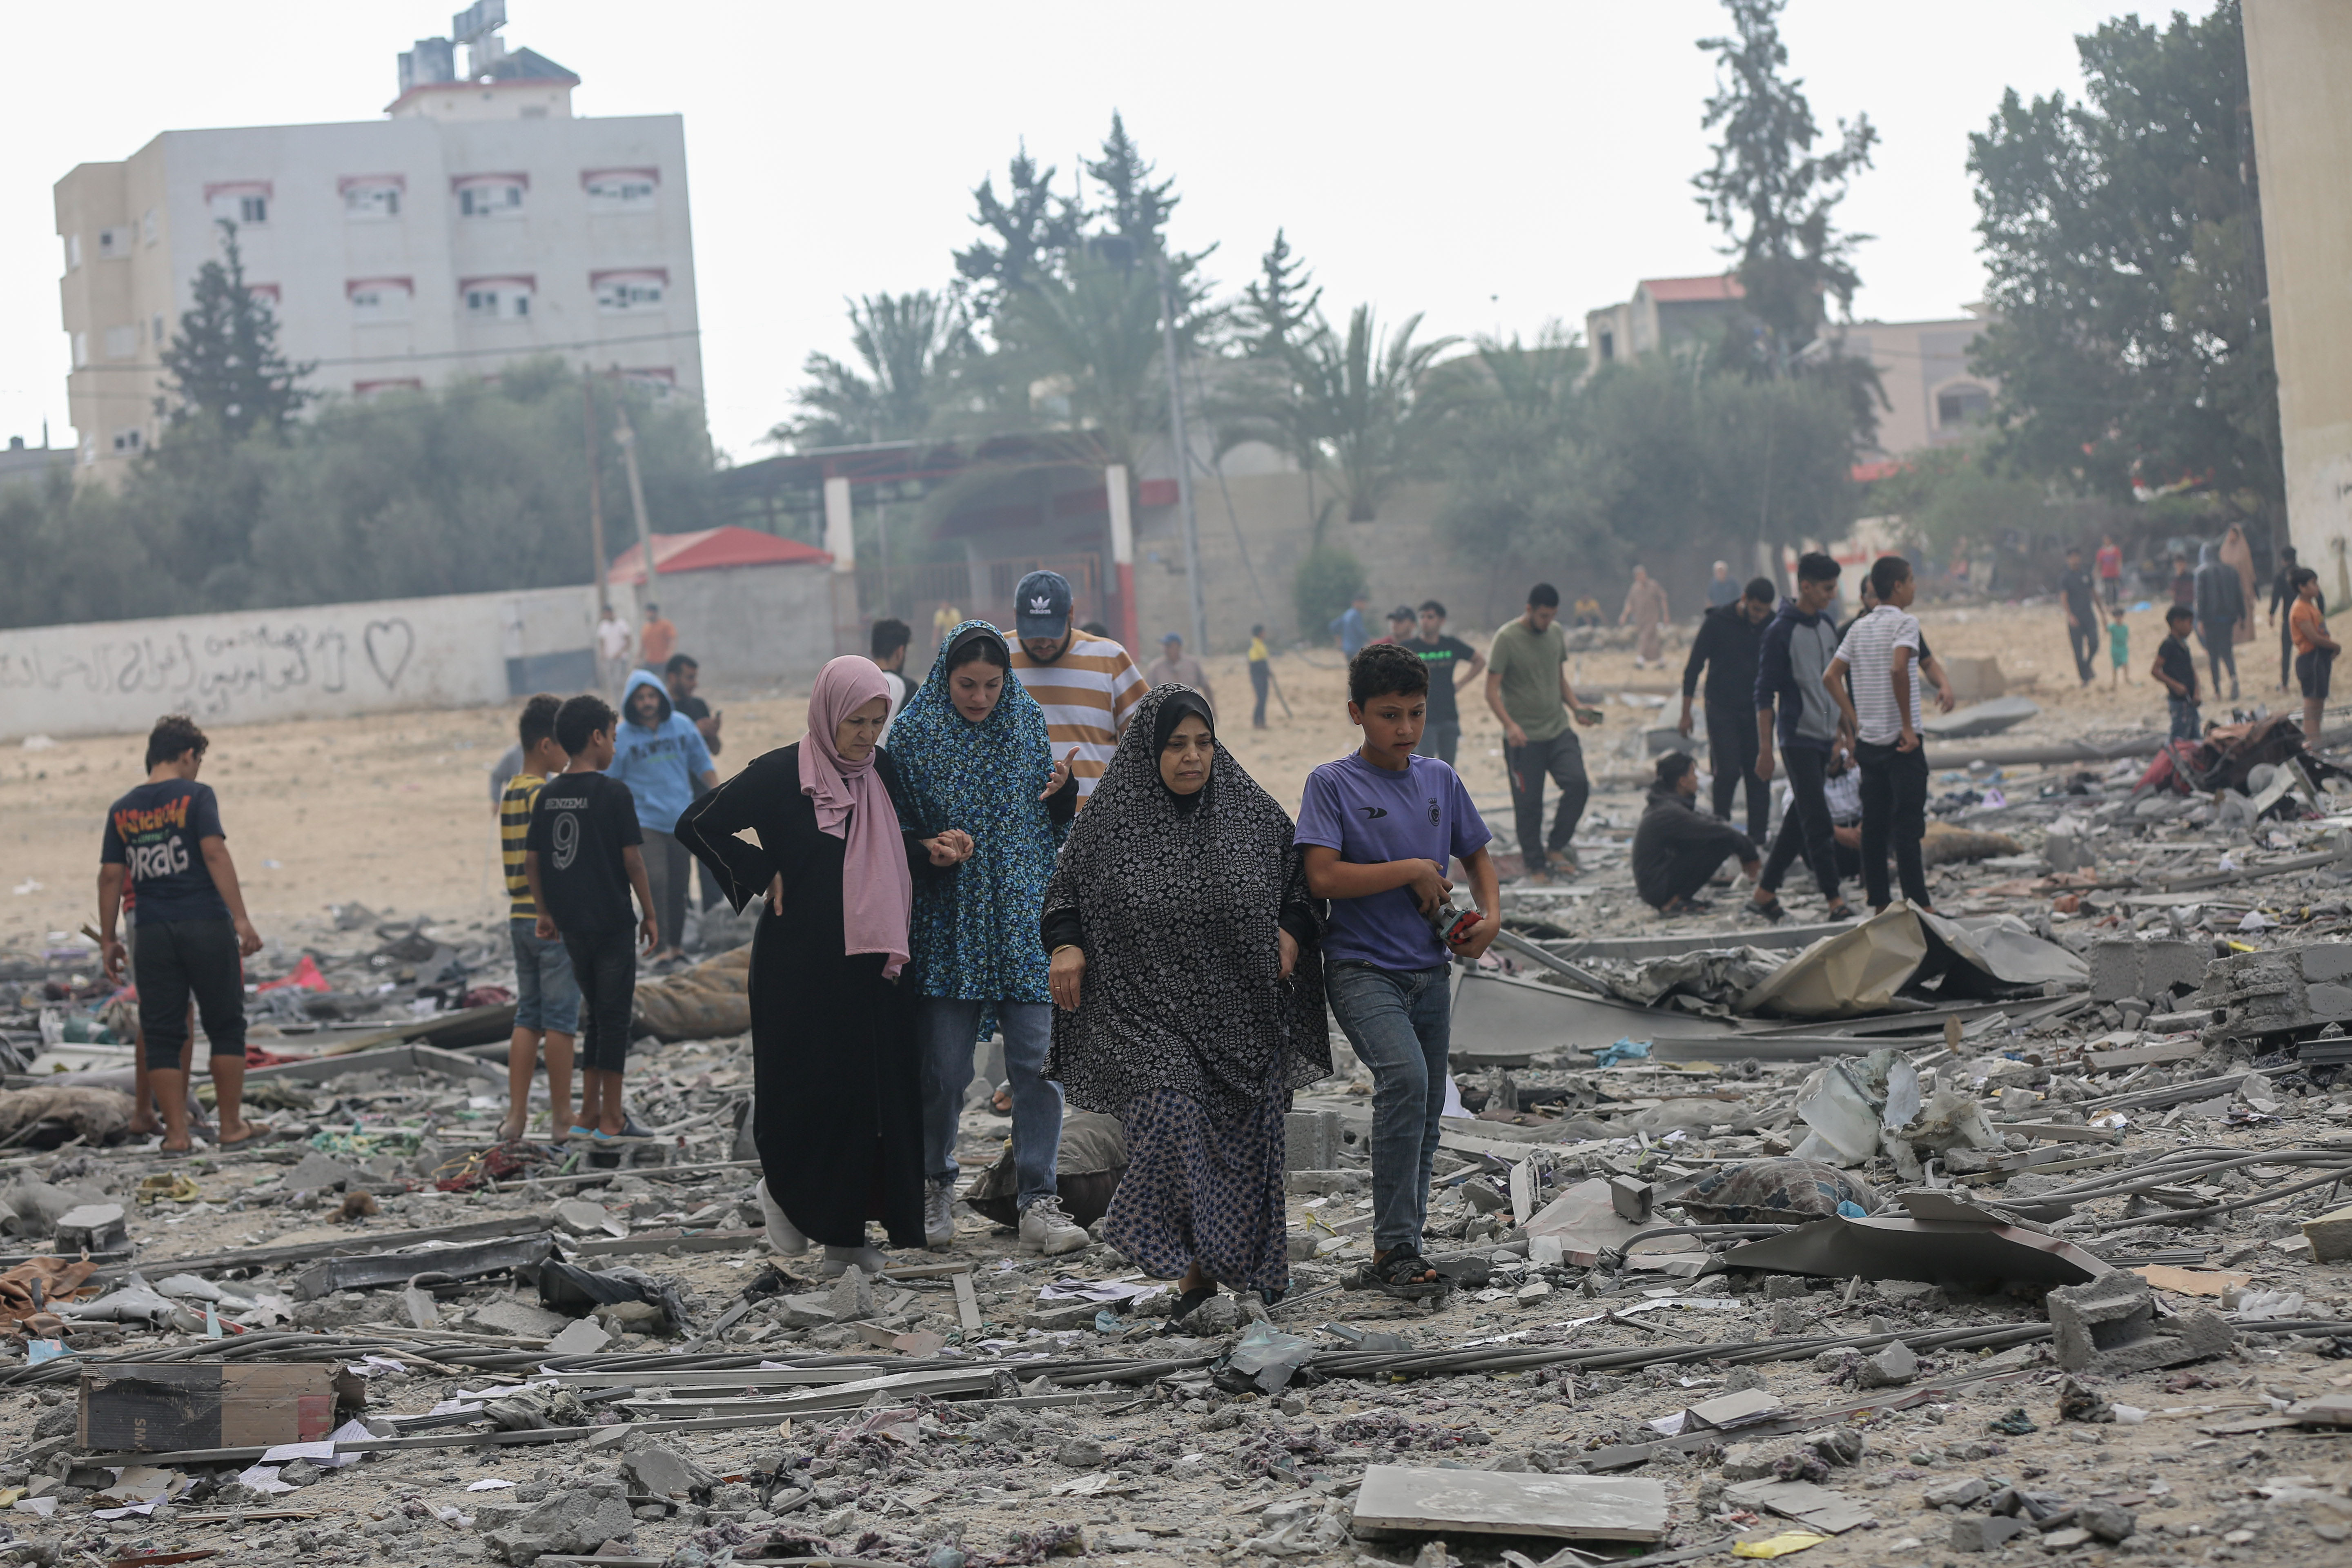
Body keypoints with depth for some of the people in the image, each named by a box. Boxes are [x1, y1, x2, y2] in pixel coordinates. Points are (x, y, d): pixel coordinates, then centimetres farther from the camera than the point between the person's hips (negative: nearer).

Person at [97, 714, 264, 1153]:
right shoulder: (196, 796, -3)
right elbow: (214, 854, -13)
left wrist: (108, 940, 12)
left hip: (152, 932, 3)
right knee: (225, 1026, 8)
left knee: (161, 1034, 7)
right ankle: (231, 1125, 11)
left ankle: (176, 1133, 4)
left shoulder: (122, 811, 8)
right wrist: (241, 919, -15)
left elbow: (110, 876, 6)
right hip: (206, 926, -3)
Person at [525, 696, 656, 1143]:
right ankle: (611, 1119, 5)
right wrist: (649, 914, -2)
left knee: (596, 1014, 17)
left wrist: (545, 914, 16)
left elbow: (531, 861, 6)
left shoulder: (548, 795, 4)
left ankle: (589, 1114, 19)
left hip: (572, 924, 6)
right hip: (612, 922, -6)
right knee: (614, 1018, 3)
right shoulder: (614, 793, -12)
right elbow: (632, 859, -12)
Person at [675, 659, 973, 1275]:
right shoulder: (780, 774, -7)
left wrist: (932, 853, -2)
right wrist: (764, 877, -8)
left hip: (873, 964, 5)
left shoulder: (882, 771, 9)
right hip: (803, 965, -5)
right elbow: (697, 825, -7)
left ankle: (846, 1236, 9)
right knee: (814, 1089, -5)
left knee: (879, 1094, 2)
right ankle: (786, 1189, 21)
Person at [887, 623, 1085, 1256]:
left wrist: (1062, 789, -8)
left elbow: (1055, 821, 13)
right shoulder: (914, 733, -2)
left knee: (1037, 1060, -6)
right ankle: (935, 1189, 21)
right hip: (947, 925, -2)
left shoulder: (1029, 721, 5)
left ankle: (1038, 1204, -3)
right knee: (944, 1067, 1)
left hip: (1024, 918, 2)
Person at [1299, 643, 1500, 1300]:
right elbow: (1323, 877, -16)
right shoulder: (1332, 784, -7)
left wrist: (1491, 914, 2)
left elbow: (1475, 855, 21)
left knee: (1425, 1114, 10)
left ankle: (1403, 1247, 24)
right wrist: (1413, 871, -13)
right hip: (1361, 968, -6)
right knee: (1404, 1078, -26)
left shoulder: (1441, 779, 9)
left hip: (1428, 969, 6)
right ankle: (1393, 1248, -23)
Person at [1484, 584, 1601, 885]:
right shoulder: (1507, 639, -11)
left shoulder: (1555, 635, 8)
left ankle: (1556, 846, 4)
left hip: (1558, 730, 5)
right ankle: (1535, 865, 15)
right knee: (1528, 804, 1)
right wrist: (1510, 725, -27)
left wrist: (1577, 709, 2)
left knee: (1578, 784, -12)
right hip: (1524, 737, -5)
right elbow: (1492, 691, -12)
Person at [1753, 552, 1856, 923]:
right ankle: (1833, 899, -10)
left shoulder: (1826, 626, 11)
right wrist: (1765, 749, -12)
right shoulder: (1781, 631, -11)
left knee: (1800, 819, 10)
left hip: (1824, 738, 7)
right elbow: (1765, 694, -10)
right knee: (1817, 821, -9)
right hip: (1798, 737, -7)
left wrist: (1840, 729, 20)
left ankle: (1765, 890, 19)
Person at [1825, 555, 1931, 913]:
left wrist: (1855, 722, 10)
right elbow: (1898, 669, -26)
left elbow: (1831, 677, 7)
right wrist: (1909, 725, -20)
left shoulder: (1860, 628, 10)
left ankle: (1878, 903, 12)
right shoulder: (1905, 622, -10)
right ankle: (1918, 903, -8)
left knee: (1874, 825, 9)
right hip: (1900, 741, -7)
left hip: (1868, 740, 7)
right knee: (1908, 824, -7)